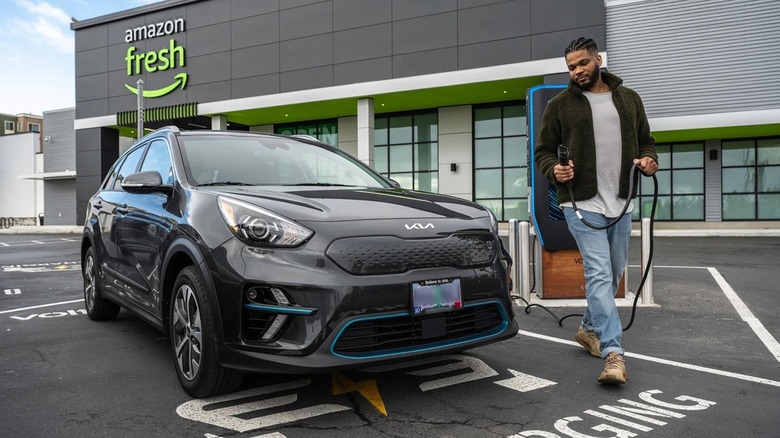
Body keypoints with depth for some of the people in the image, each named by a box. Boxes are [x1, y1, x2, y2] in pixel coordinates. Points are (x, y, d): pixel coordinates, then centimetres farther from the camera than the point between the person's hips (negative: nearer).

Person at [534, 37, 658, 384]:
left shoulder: (629, 98, 11)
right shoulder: (560, 105, 1)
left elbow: (645, 141, 18)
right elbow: (543, 150, 4)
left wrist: (649, 160, -4)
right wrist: (554, 170, -17)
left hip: (621, 203, 5)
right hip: (582, 203, -5)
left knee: (613, 274, 15)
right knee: (599, 273, -14)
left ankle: (590, 328, 36)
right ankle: (613, 353, -14)